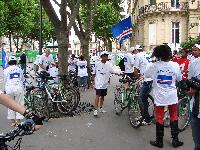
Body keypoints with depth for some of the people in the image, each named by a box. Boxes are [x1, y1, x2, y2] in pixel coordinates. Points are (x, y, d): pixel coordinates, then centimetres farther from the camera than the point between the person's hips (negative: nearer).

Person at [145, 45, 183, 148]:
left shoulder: (154, 66, -13)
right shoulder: (175, 65, -10)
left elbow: (145, 75, 4)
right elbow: (179, 78, 3)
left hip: (159, 96, -1)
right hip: (172, 96, 1)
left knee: (159, 118, 8)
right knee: (174, 117, 15)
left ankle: (159, 141, 17)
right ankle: (175, 140, 21)